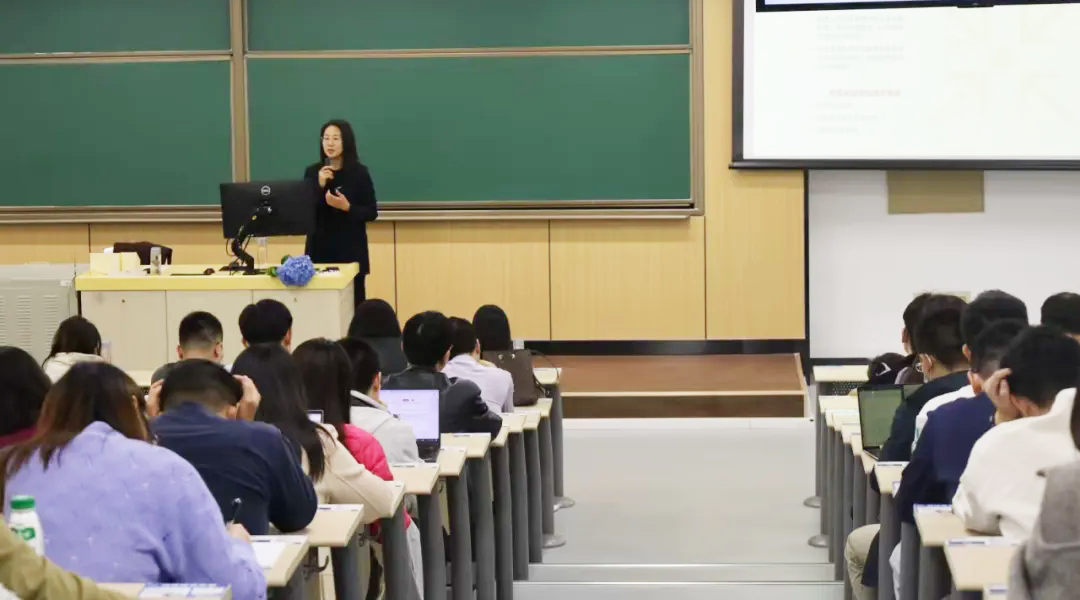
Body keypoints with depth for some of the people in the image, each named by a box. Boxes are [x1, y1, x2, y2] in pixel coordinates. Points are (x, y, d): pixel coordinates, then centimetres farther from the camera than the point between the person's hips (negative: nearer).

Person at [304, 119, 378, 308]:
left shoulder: (359, 172, -2)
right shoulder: (312, 172, 5)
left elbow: (371, 213, -1)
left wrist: (347, 207, -17)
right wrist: (320, 186, -12)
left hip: (351, 249, -2)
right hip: (319, 248, 2)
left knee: (353, 301, -4)